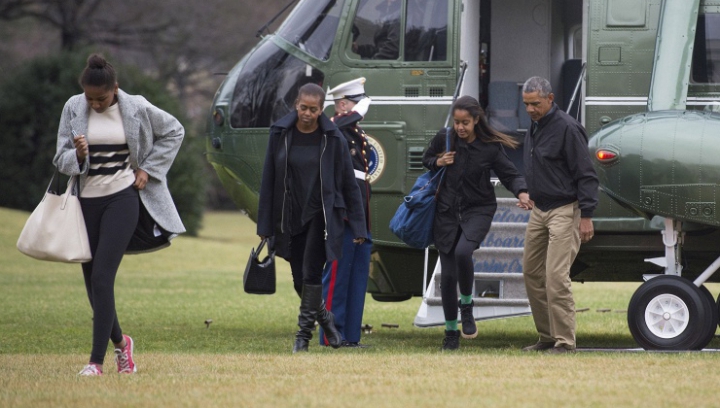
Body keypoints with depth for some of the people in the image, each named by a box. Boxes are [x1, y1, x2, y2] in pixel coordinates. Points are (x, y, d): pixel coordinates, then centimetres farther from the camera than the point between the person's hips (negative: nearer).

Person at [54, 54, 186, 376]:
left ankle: (97, 360, -12)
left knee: (102, 277, -15)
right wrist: (77, 155, -20)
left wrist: (148, 168, 3)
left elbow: (174, 131, 11)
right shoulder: (73, 109, 1)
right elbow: (61, 160, 3)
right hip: (87, 200, 3)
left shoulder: (136, 108, -4)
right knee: (91, 279, 6)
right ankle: (119, 343, 31)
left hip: (122, 198, -3)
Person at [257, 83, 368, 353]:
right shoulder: (280, 134, -2)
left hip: (321, 216, -3)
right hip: (290, 217, 3)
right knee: (299, 279, 9)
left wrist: (358, 226, -1)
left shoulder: (332, 138, -6)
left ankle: (304, 332, -5)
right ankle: (325, 318, 33)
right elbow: (268, 179, 2)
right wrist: (265, 224, 1)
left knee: (311, 273, -14)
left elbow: (348, 182, -1)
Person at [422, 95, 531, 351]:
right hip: (446, 212, 3)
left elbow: (510, 175, -3)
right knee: (448, 274, 3)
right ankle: (451, 331, 18)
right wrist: (437, 163, -7)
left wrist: (522, 193, -22)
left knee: (463, 252, -31)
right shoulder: (444, 139, -2)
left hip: (478, 210, -3)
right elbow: (426, 160, 15)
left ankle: (466, 305, -6)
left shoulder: (490, 147, -8)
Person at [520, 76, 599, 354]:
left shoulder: (567, 128, -16)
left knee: (556, 275, -15)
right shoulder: (535, 128, 12)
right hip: (539, 211, 9)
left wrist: (586, 216, -20)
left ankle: (564, 341, -11)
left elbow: (586, 175, -17)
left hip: (564, 211, -9)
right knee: (532, 273, 10)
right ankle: (547, 337, 18)